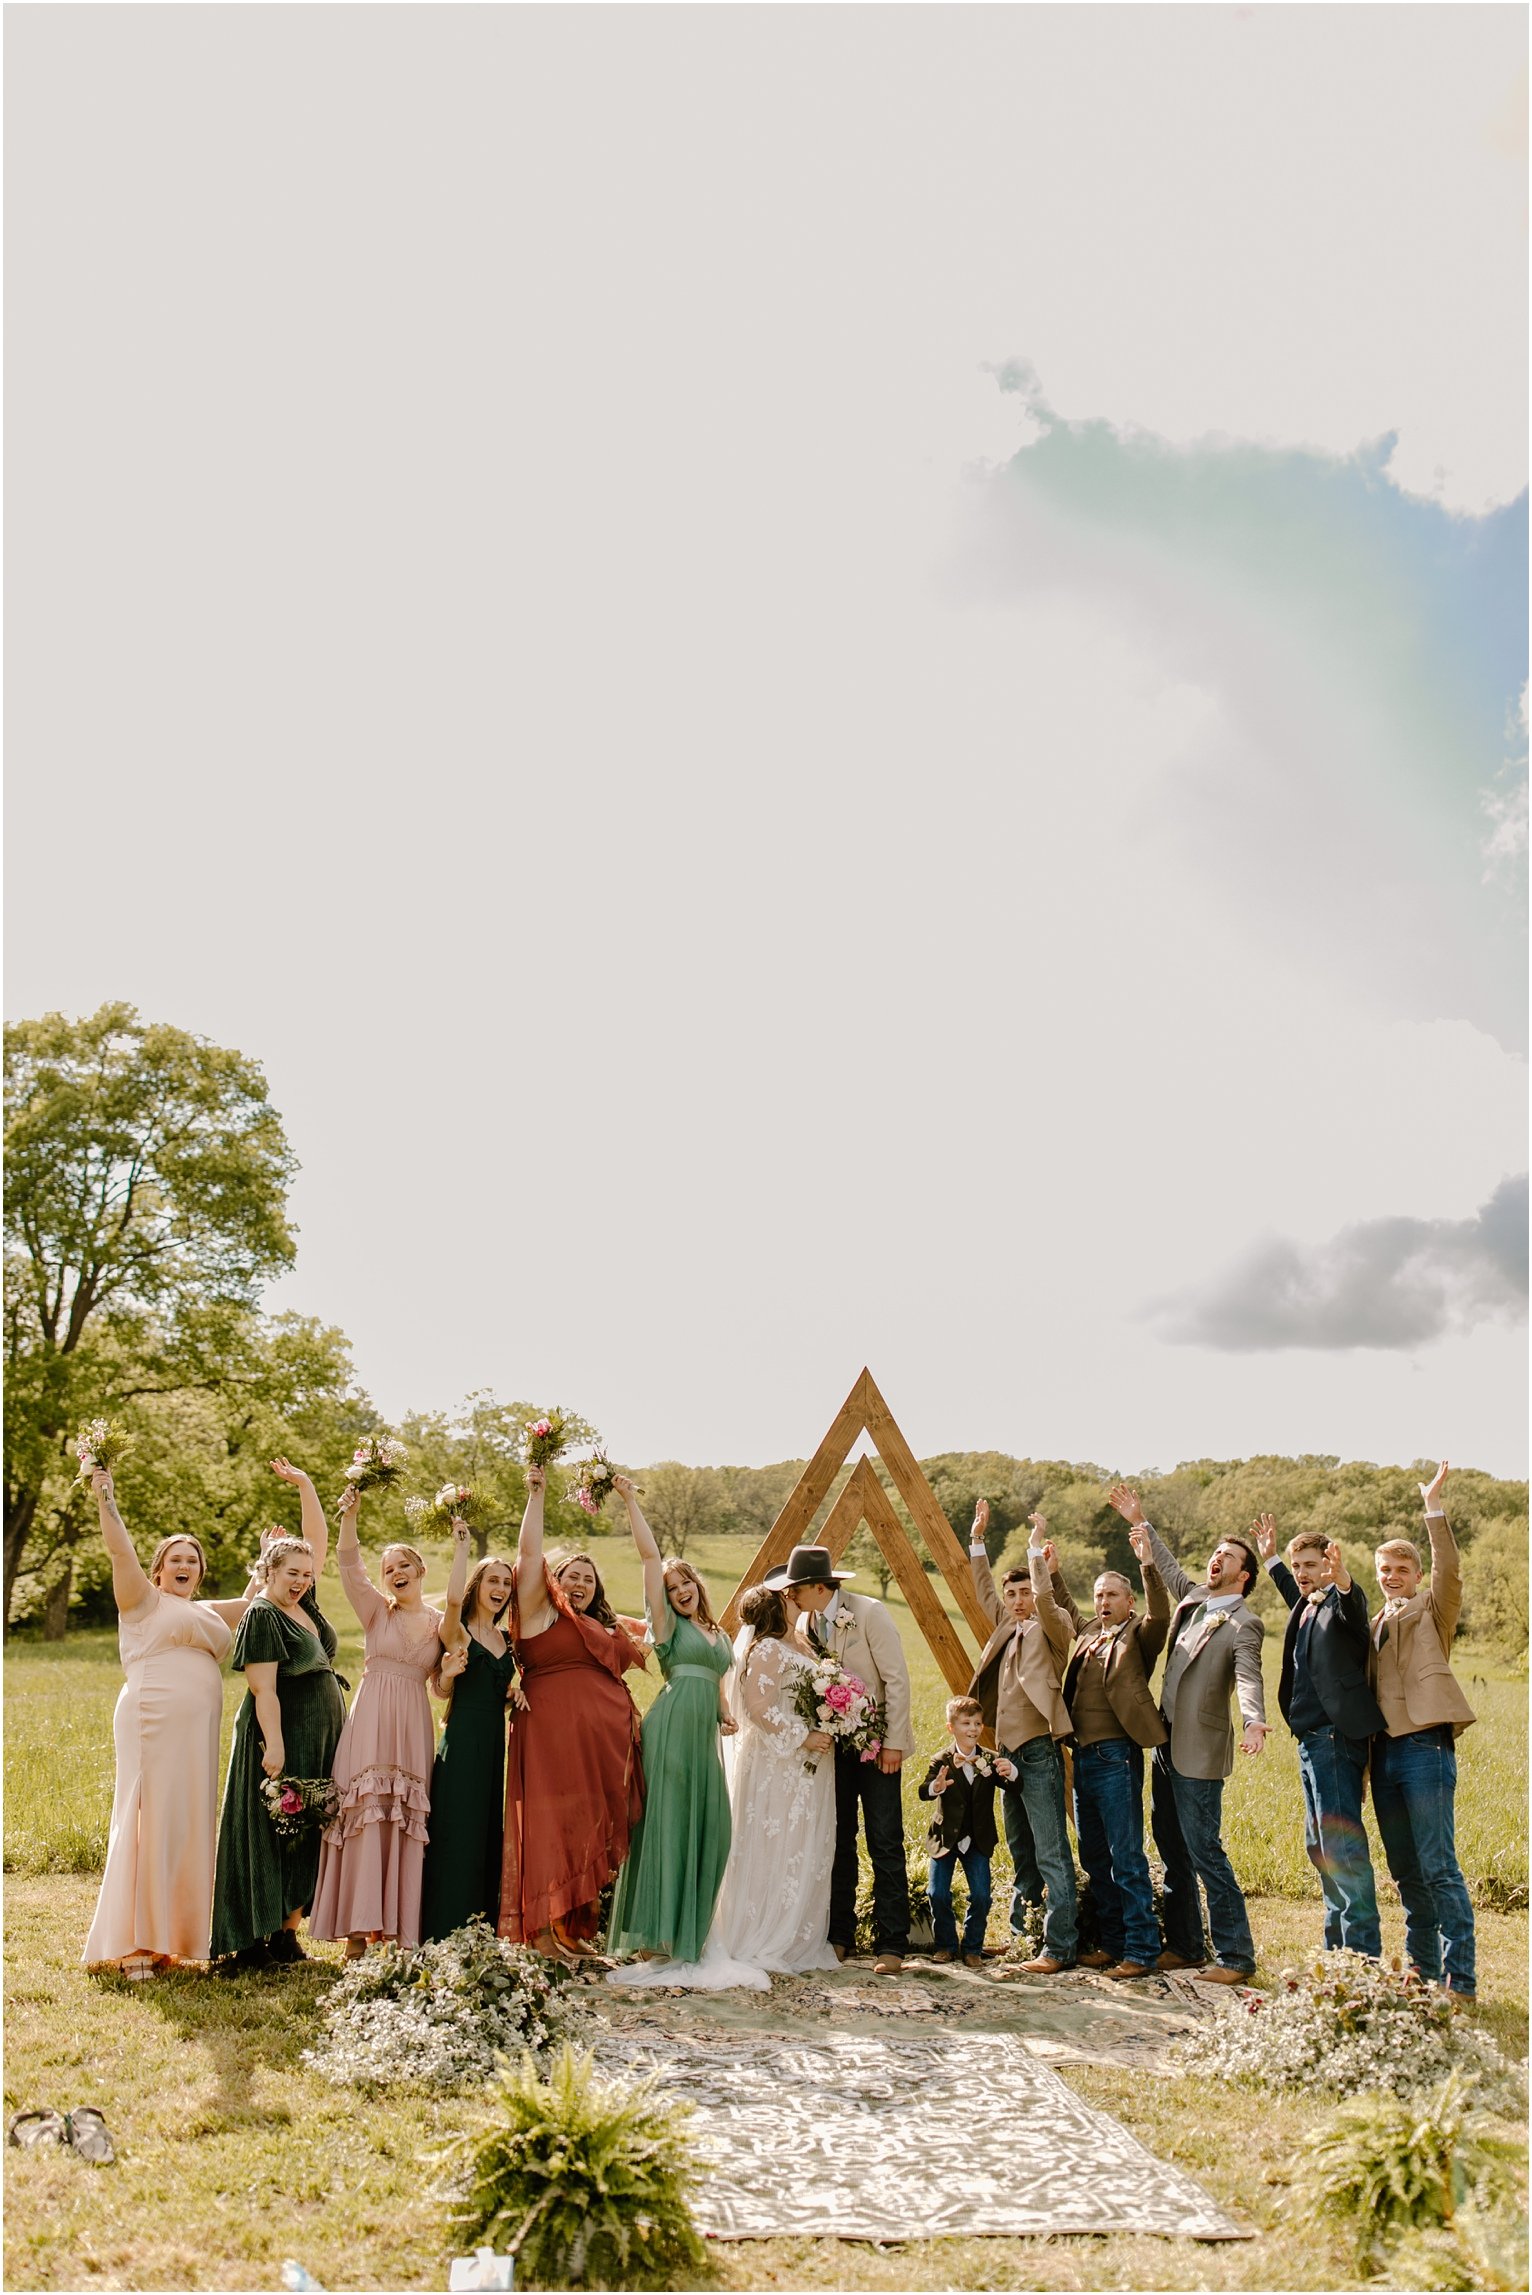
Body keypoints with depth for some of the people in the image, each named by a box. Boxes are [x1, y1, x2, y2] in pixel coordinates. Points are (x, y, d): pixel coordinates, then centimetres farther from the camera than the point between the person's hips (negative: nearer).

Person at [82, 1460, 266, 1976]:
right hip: (153, 1720, -7)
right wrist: (106, 1498, -18)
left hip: (195, 1731, 7)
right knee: (150, 1819, -8)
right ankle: (132, 1945, -4)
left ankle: (167, 1936, 13)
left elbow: (250, 1601, 33)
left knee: (187, 1824, 6)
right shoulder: (143, 1600, 3)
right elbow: (120, 1551, -9)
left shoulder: (204, 1613, 22)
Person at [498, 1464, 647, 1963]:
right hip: (552, 1731, -7)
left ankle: (574, 1930, 15)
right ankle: (542, 1932, 0)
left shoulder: (604, 1629, 23)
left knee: (593, 1828, 7)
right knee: (551, 1825, -5)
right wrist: (537, 1495, -6)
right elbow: (529, 1554, -3)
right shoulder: (539, 1614, 4)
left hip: (603, 1738, 7)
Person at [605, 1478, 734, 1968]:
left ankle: (690, 1930, 15)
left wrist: (727, 1716, 10)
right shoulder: (668, 1624, 3)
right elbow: (650, 1556, -4)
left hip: (705, 1734, 6)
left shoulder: (718, 1636, 20)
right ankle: (655, 1935, -2)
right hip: (672, 1727, -6)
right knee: (666, 1822, -6)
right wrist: (630, 1501, -8)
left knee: (706, 1826, 5)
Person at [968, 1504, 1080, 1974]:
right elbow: (984, 1591, 25)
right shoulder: (1007, 1626, 16)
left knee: (1051, 1852, -8)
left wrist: (1037, 1549, -25)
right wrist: (977, 1540, 21)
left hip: (1039, 1749, -8)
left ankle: (1060, 1947, -7)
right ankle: (1021, 1931, 23)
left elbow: (1047, 1600, -24)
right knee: (1020, 1850, 15)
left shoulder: (1052, 1627, -4)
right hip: (1008, 1748, 8)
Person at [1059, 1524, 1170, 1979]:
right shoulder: (1088, 1636, 17)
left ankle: (1141, 1951, 1)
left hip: (1116, 1754, -8)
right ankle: (1111, 1943, 22)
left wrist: (1147, 1564, -31)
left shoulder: (1137, 1635, -1)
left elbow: (1161, 1616, -22)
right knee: (1094, 1858, 13)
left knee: (1126, 1857, -5)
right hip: (1083, 1755, 8)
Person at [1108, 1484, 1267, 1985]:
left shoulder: (1243, 1623, -11)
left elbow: (1249, 1678, -26)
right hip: (1168, 1744, 8)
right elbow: (1168, 1567, 29)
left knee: (1204, 1852, -8)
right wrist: (1140, 1523, 32)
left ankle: (1236, 1957, 0)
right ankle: (1184, 1946, 23)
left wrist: (1254, 1721, -45)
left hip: (1200, 1753, -8)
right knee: (1171, 1848, 13)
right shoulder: (1193, 1598, 11)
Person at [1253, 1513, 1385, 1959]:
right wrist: (1270, 1558, 45)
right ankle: (1336, 1951, 22)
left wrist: (1343, 1581, -53)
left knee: (1342, 1845, -12)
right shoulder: (1305, 1608, 16)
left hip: (1336, 1737, -10)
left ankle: (1363, 1952, -10)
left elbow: (1353, 1609, -33)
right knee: (1319, 1847, 14)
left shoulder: (1341, 1603, -8)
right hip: (1310, 1739, 10)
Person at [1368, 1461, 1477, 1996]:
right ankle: (1422, 1969, 22)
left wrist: (1433, 1508, -23)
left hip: (1425, 1747, -7)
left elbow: (1450, 1571, -18)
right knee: (1406, 1872, 12)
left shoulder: (1432, 1609, 3)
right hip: (1384, 1749, 7)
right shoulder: (1375, 1624, 19)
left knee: (1439, 1868, -7)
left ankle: (1461, 1980, -1)